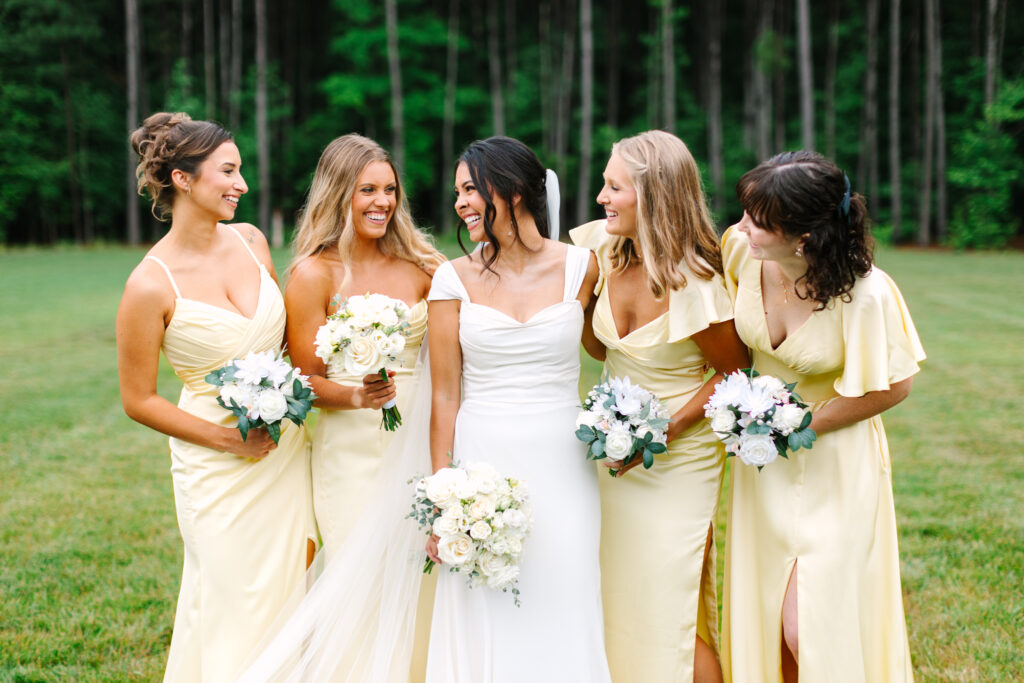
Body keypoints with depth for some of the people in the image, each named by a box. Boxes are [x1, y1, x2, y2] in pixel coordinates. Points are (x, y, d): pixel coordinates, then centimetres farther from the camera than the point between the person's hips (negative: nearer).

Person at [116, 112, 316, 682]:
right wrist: (229, 440, -15)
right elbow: (139, 400, -10)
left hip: (288, 452, 6)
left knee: (290, 589, 14)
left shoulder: (251, 241, 0)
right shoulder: (151, 285, -17)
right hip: (219, 469, -5)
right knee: (236, 608, 4)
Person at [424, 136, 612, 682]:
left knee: (560, 617, 5)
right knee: (483, 626, 3)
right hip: (481, 464, 0)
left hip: (561, 468, 0)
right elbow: (445, 395, -1)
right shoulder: (455, 278, 0)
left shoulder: (580, 267, 0)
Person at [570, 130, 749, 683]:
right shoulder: (605, 252, -5)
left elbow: (735, 372, -10)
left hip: (677, 457, -6)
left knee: (668, 618, 0)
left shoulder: (695, 286, -23)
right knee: (614, 601, 14)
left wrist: (667, 430, -18)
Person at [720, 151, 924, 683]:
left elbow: (893, 387, -14)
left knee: (811, 634, -4)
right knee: (762, 620, 13)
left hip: (834, 464, -5)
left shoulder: (866, 294, -28)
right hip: (765, 462, 5)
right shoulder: (739, 248, -15)